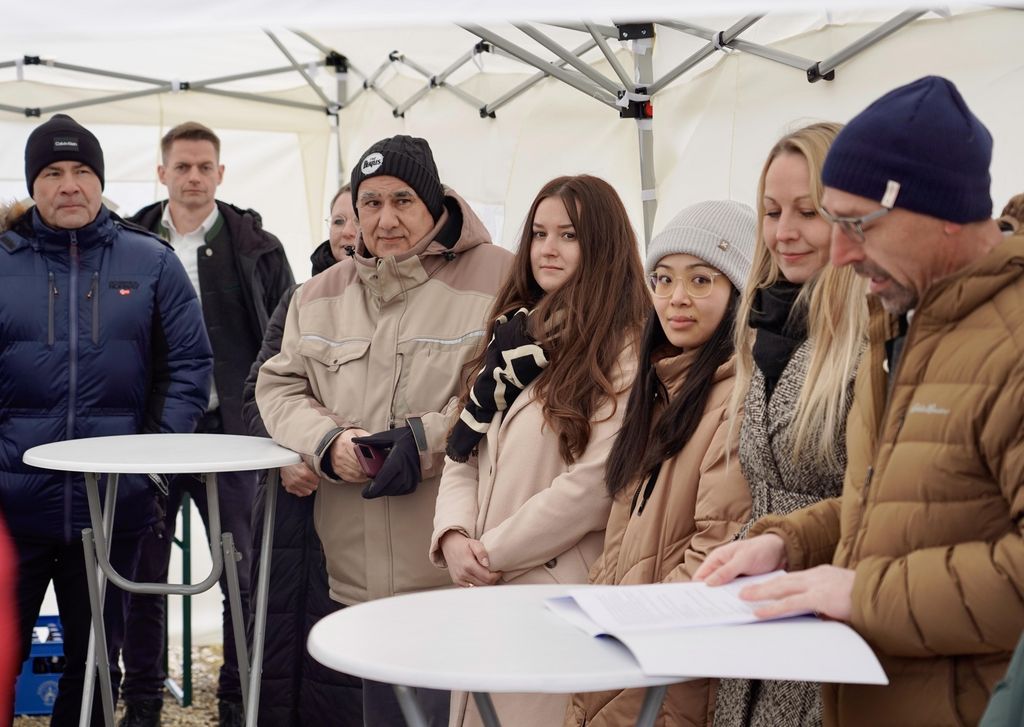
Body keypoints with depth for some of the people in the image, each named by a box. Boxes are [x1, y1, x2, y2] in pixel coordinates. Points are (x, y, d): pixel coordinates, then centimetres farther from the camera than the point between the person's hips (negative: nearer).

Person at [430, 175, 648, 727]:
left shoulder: (626, 352, -10)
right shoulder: (514, 336, 14)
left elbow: (594, 483, -17)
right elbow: (463, 453, 12)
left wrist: (493, 553, -12)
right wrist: (452, 536, -6)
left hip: (562, 593, -7)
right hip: (485, 592, 7)